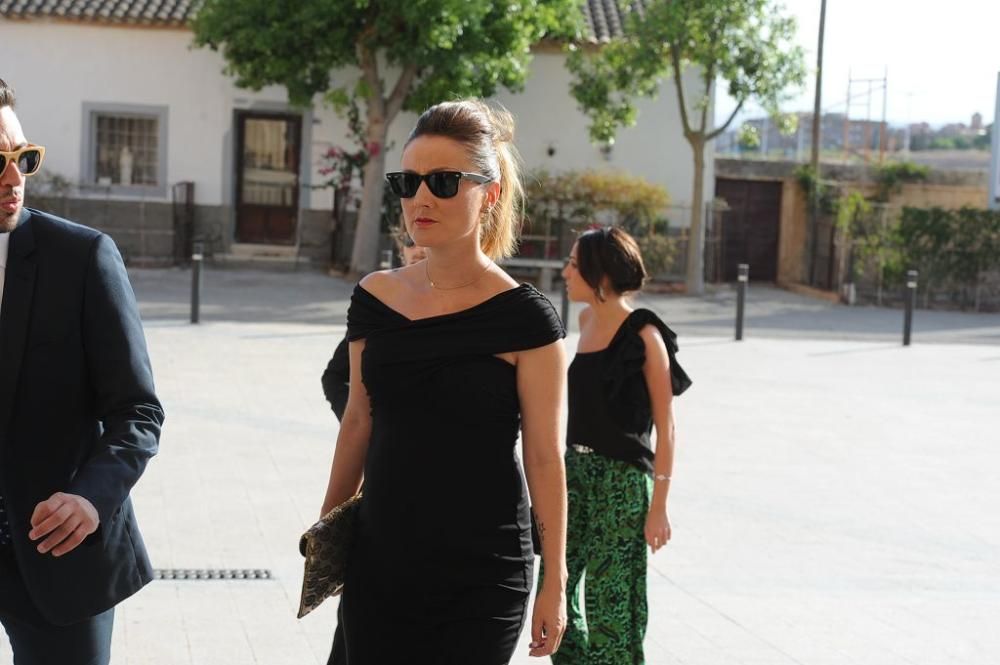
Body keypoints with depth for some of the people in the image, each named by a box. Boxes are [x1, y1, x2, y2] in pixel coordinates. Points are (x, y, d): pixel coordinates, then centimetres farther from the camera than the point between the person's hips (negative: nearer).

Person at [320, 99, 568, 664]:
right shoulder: (374, 299, 2)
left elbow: (544, 457, -8)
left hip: (481, 578, -4)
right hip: (378, 563, 4)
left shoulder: (522, 317, -11)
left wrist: (555, 581, -7)